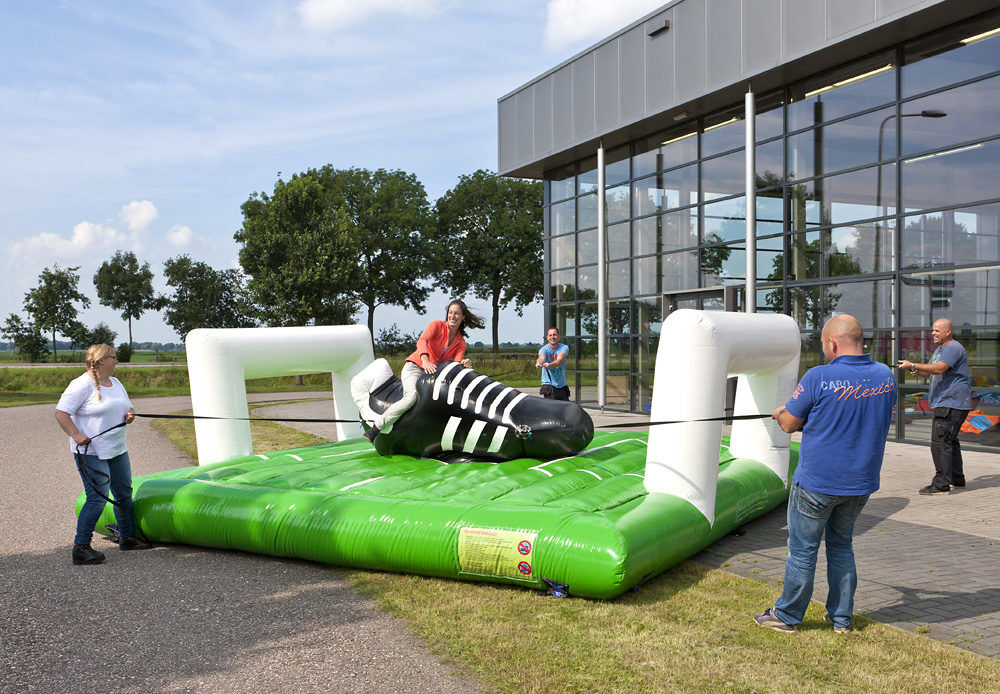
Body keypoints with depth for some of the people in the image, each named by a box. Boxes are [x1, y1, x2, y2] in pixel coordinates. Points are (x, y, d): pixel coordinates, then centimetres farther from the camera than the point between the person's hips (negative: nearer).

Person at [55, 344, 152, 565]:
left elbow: (128, 406, 25)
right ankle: (80, 548, -5)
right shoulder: (82, 385, -12)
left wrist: (130, 414, 2)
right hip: (91, 451, -9)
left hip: (117, 450, 9)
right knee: (97, 498, -13)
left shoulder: (116, 383, 14)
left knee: (124, 493, 15)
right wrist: (76, 435, -25)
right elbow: (61, 413, -14)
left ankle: (127, 537, 29)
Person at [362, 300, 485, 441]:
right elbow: (422, 341, -18)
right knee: (413, 396, -33)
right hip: (414, 366, -6)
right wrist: (425, 361, -37)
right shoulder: (437, 325, 0)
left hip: (434, 373, 6)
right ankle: (376, 427, -29)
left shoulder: (461, 343, 13)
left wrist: (463, 364, -27)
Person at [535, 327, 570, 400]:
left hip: (562, 386, 3)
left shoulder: (564, 347, -5)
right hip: (548, 384, -3)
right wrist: (539, 363, -58)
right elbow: (542, 357, -32)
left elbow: (559, 360, -25)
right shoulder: (544, 349, -9)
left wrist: (550, 365, -47)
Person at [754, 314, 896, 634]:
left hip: (817, 483, -6)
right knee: (841, 546, 21)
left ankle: (786, 616, 20)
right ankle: (841, 617, 28)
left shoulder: (819, 377, -19)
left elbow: (789, 424, -10)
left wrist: (780, 413, 13)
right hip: (861, 483, 6)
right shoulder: (885, 376, -1)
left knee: (802, 550, 7)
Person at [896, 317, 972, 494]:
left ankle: (941, 484, -13)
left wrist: (912, 365, -27)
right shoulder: (940, 349, 20)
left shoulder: (953, 348, -13)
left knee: (940, 441, -14)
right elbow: (931, 371, 24)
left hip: (952, 403, -11)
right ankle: (956, 478, 29)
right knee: (949, 440, 18)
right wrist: (918, 371, 1)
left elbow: (939, 368, -27)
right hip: (945, 403, 11)